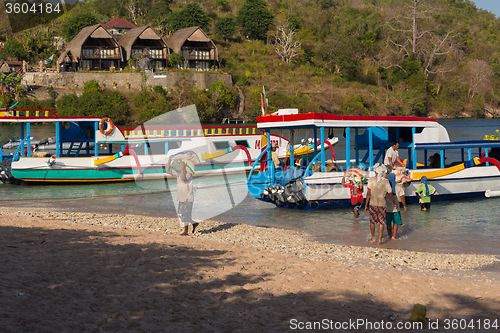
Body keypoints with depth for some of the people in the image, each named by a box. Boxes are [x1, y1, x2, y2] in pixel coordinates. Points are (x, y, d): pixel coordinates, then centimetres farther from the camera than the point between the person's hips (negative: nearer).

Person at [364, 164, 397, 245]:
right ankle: (380, 240, 6)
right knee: (381, 223, 8)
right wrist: (395, 203, 15)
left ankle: (373, 238, 26)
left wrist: (366, 205, 0)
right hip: (382, 204, 0)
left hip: (373, 204, 1)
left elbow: (368, 193, -7)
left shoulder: (371, 180, -7)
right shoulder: (386, 182, -6)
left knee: (372, 221, 16)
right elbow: (390, 195, -1)